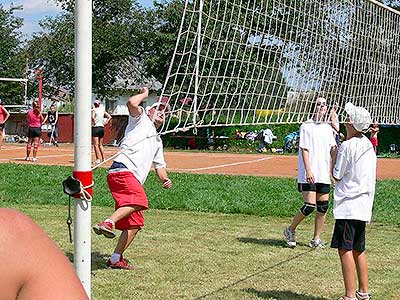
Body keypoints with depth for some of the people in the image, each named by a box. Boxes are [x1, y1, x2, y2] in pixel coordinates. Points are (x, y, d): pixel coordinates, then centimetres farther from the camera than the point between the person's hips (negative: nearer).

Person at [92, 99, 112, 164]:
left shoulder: (94, 110, -8)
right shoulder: (103, 110, 8)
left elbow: (92, 117, -26)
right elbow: (109, 116, 12)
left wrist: (94, 122, -12)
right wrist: (106, 122, 7)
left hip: (95, 128, -6)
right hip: (102, 128, 6)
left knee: (96, 145, -3)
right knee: (100, 144, 16)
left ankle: (98, 159, -8)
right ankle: (103, 158, 16)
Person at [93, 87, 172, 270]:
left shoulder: (158, 141, 36)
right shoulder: (141, 119, 14)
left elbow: (159, 165, 33)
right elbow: (132, 103, -7)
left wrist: (165, 179, 12)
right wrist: (145, 94, 12)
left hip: (135, 181, 9)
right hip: (122, 169, -9)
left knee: (134, 224, 3)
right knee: (139, 201, -35)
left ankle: (116, 259, 9)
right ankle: (109, 222, -45)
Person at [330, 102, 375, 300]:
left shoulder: (347, 145, -13)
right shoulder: (368, 145, 12)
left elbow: (337, 176, -7)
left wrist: (333, 155, 6)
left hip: (348, 205, -9)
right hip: (364, 205, 9)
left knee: (345, 249, -8)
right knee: (358, 249, 16)